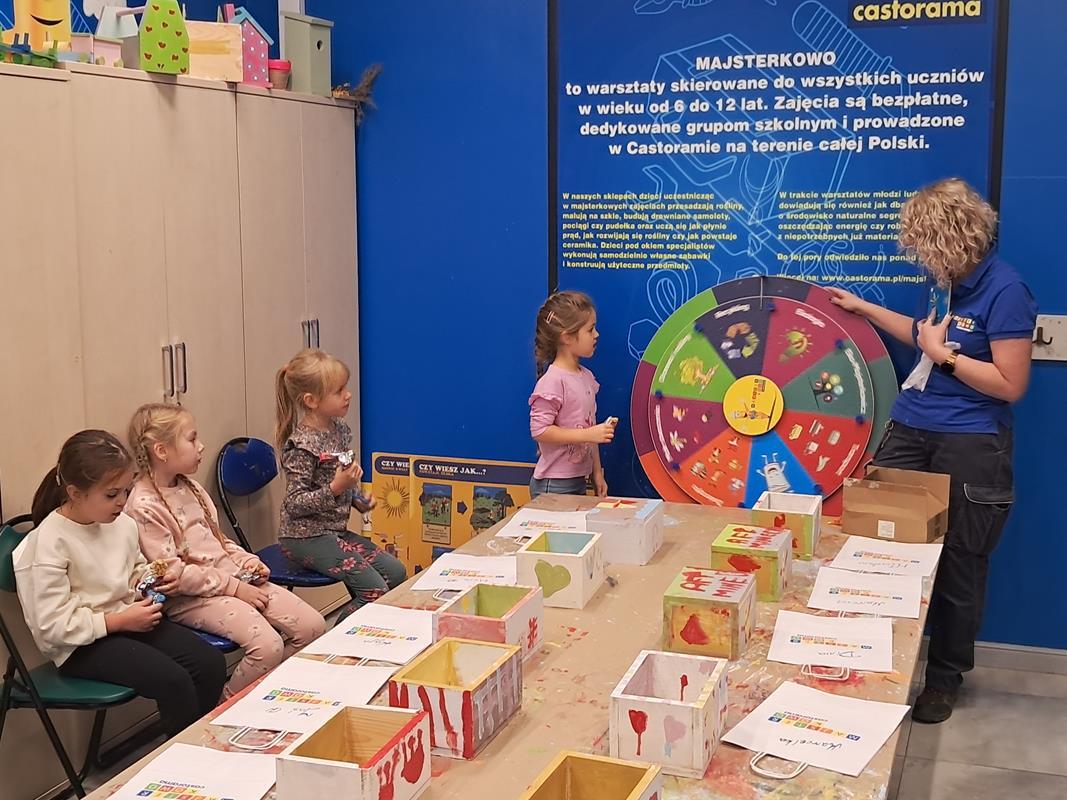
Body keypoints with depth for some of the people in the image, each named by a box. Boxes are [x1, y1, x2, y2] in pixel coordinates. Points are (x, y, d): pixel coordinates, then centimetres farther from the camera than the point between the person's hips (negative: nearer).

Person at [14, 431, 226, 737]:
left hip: (127, 618, 7)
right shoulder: (49, 543, -19)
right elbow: (52, 626, -21)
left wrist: (154, 580, 0)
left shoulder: (122, 523, 1)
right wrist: (120, 620, -20)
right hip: (81, 645, -7)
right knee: (173, 682, -25)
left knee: (211, 663, -11)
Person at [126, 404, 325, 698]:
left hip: (234, 578, 9)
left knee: (312, 625, -6)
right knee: (267, 645, -27)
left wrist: (248, 562, 4)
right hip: (191, 597, -8)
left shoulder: (190, 488, 14)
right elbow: (173, 573, -18)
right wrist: (233, 587, -16)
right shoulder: (144, 506, -14)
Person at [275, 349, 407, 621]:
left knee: (396, 572, 3)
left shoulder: (340, 429, 5)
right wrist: (335, 488, -30)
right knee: (375, 589, -15)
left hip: (336, 529, 9)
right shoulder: (302, 445, -21)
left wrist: (358, 499, 7)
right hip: (306, 536, -9)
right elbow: (294, 504, -21)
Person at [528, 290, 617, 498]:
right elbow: (539, 430, -21)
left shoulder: (587, 377, 8)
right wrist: (589, 434, -23)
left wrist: (597, 473, 16)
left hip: (579, 481, 8)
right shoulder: (552, 381, -17)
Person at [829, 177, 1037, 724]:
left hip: (970, 445, -7)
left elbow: (1010, 385, -16)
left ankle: (945, 676, 21)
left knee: (957, 567, 4)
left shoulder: (1004, 291, -14)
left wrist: (945, 355, -13)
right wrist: (865, 309, 29)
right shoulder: (943, 280, 8)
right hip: (910, 430, 7)